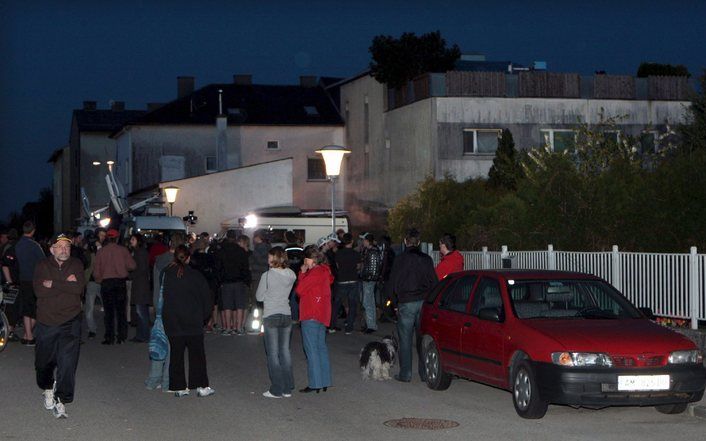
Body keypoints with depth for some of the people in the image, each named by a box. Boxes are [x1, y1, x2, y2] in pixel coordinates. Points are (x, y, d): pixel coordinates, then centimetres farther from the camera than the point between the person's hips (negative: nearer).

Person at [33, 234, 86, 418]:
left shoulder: (76, 265, 4)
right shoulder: (42, 266, 2)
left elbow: (79, 288, -12)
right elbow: (39, 290, -12)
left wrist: (53, 284, -14)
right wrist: (65, 285, -13)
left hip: (70, 322, -1)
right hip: (46, 322, 1)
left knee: (68, 361, -11)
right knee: (44, 361, 12)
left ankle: (60, 399, -5)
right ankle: (48, 389, 39)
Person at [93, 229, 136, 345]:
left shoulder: (100, 252, -1)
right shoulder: (123, 250, -2)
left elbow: (96, 271, -1)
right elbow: (132, 266, -4)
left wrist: (100, 281, 17)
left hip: (106, 282, 0)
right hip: (120, 282, 0)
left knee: (109, 311, 3)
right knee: (121, 310, 9)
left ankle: (109, 338, 0)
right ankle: (121, 336, 7)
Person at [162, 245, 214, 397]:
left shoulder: (166, 274, 0)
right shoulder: (195, 275, -6)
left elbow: (160, 297, 8)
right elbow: (206, 298, -2)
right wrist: (204, 315, 11)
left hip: (172, 322, 2)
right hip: (193, 322, -2)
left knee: (176, 354, 8)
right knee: (197, 354, 4)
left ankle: (179, 387, 8)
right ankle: (201, 386, 3)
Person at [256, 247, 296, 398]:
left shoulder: (267, 276, -14)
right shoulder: (291, 275, -1)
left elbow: (259, 297, -5)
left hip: (271, 316, -5)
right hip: (287, 315, 5)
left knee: (273, 353, 2)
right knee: (285, 351, 12)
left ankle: (276, 390, 3)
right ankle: (287, 388, 14)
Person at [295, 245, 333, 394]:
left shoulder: (314, 273, -15)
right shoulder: (325, 271, 14)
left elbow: (300, 290, -14)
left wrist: (302, 273, -3)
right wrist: (304, 273, 5)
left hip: (311, 316, -10)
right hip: (322, 315, 10)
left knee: (312, 349, -7)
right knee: (321, 347, 14)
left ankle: (315, 384, -7)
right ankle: (324, 381, 17)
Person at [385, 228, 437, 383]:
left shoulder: (400, 259, -5)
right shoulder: (426, 259, 6)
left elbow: (392, 283, -3)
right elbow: (434, 282, 8)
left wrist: (392, 298, 12)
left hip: (406, 303, -3)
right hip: (424, 302, 3)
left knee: (405, 339, 2)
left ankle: (405, 374, 3)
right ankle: (425, 373, 10)